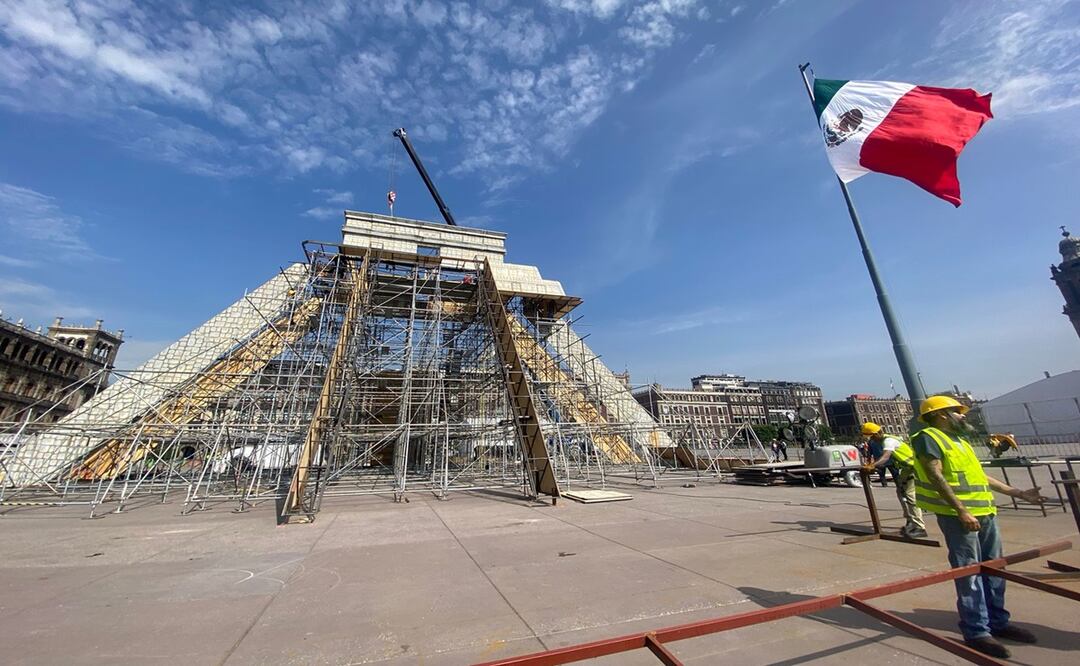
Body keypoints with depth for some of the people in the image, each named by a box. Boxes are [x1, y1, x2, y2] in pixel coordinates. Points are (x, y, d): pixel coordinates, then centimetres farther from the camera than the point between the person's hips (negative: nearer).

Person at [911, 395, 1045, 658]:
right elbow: (937, 477, -19)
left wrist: (1018, 493, 24)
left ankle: (997, 621, 31)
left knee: (994, 570, 17)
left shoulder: (959, 440, 19)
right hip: (958, 515, -9)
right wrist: (961, 511, -22)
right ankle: (976, 631, 4)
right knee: (969, 574, -4)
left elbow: (979, 475, 26)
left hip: (985, 513, 9)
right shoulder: (928, 437, -12)